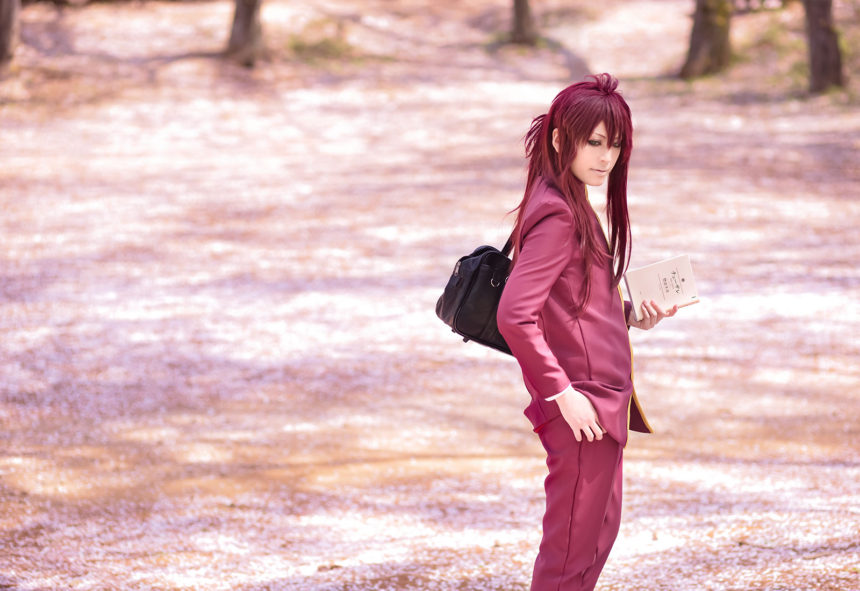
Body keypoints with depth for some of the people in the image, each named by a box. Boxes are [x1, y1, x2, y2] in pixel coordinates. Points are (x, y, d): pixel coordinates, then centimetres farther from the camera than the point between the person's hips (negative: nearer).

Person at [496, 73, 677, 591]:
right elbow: (515, 316, -26)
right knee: (572, 549, -3)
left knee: (600, 530, 20)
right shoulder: (557, 213, -19)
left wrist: (630, 316, 8)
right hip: (583, 405, -10)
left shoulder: (573, 204, 13)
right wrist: (562, 393, -23)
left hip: (604, 401, 10)